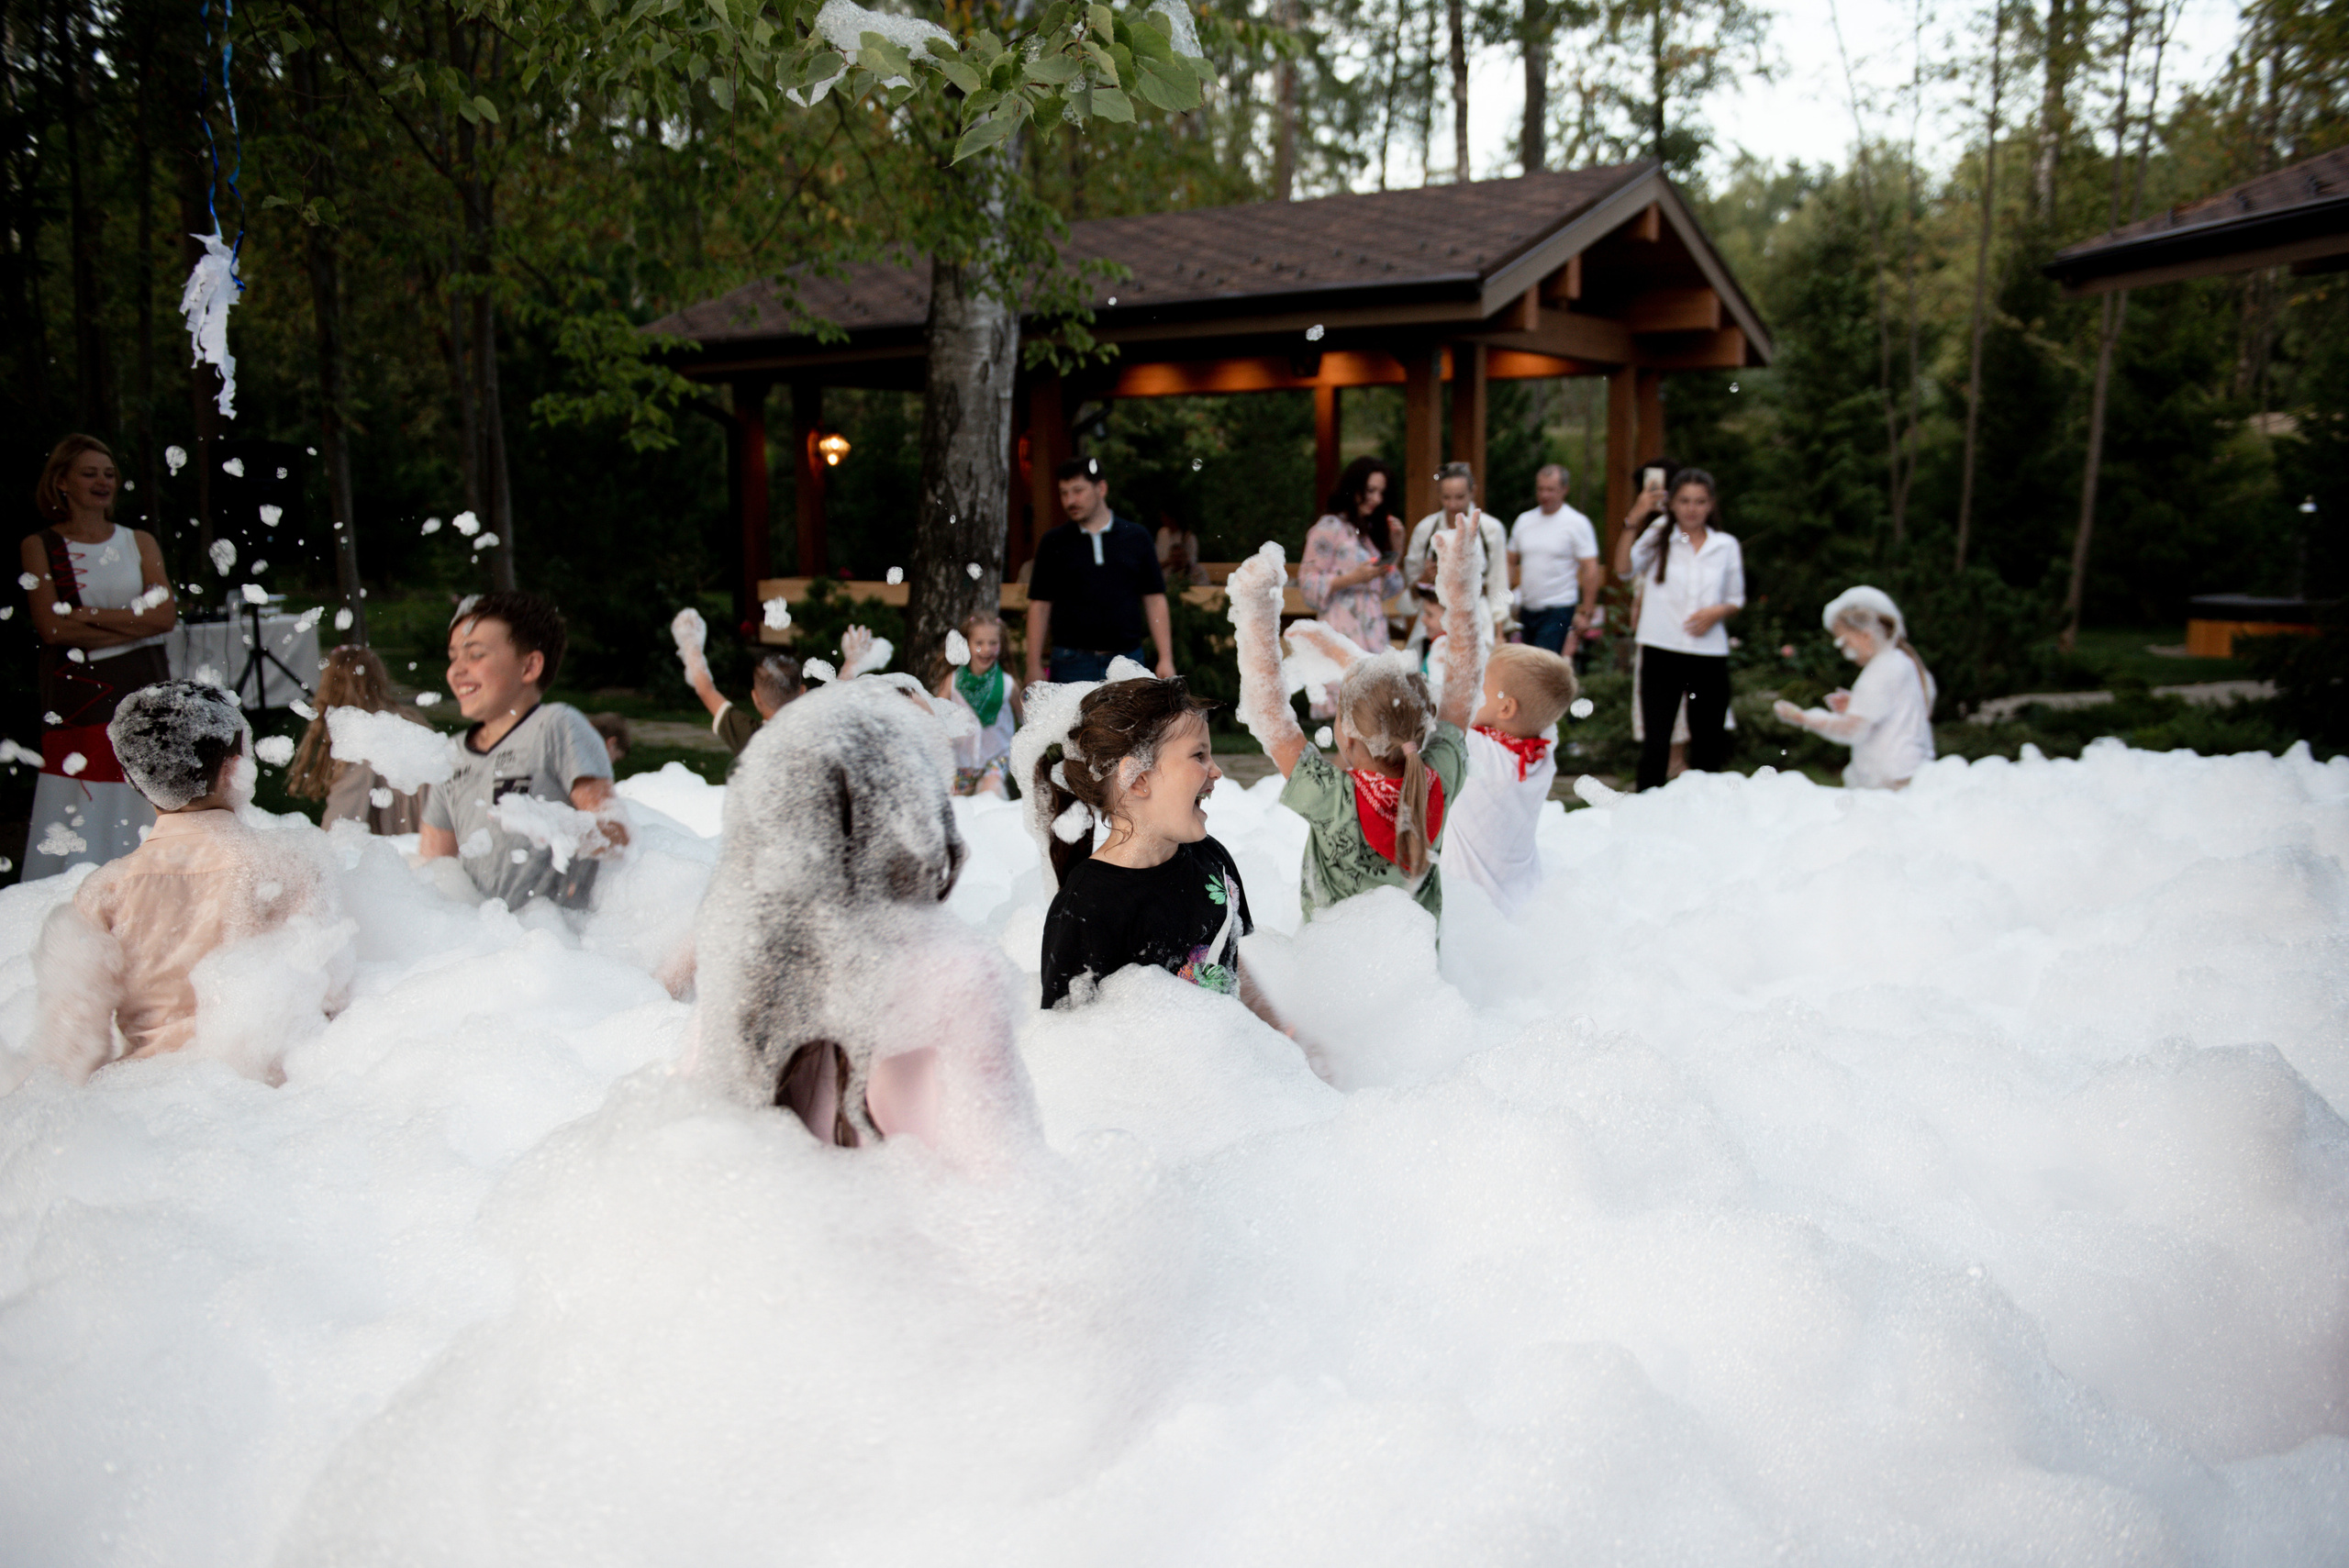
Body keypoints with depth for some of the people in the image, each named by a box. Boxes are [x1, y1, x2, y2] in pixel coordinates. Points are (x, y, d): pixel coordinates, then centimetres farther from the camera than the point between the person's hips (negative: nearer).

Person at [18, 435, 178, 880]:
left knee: (146, 814, 0)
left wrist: (90, 615, -8)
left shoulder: (139, 542, 13)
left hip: (145, 692, 2)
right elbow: (51, 626, -6)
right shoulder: (38, 547, 6)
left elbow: (166, 614, 0)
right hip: (79, 696, -2)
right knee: (78, 826, -5)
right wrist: (134, 623, -9)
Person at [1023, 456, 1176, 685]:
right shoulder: (1054, 543, 5)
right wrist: (1034, 666, -1)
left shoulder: (1136, 538, 7)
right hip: (1073, 663, -1)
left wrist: (1166, 659, -1)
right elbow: (1040, 606, 5)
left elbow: (1154, 600, 6)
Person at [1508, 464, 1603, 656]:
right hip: (1526, 610, 6)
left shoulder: (1577, 523, -5)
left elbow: (1591, 570, -8)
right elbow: (1511, 562, 16)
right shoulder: (1524, 520, 10)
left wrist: (1586, 613, -13)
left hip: (1558, 611, -6)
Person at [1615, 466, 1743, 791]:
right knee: (1655, 743, -8)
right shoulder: (1659, 538, 5)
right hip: (1662, 652, -3)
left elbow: (1737, 599, 17)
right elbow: (1623, 568, -12)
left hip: (1710, 654, 3)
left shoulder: (1726, 545, 11)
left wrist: (1719, 610, -5)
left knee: (1708, 744, 9)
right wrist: (1633, 522, -23)